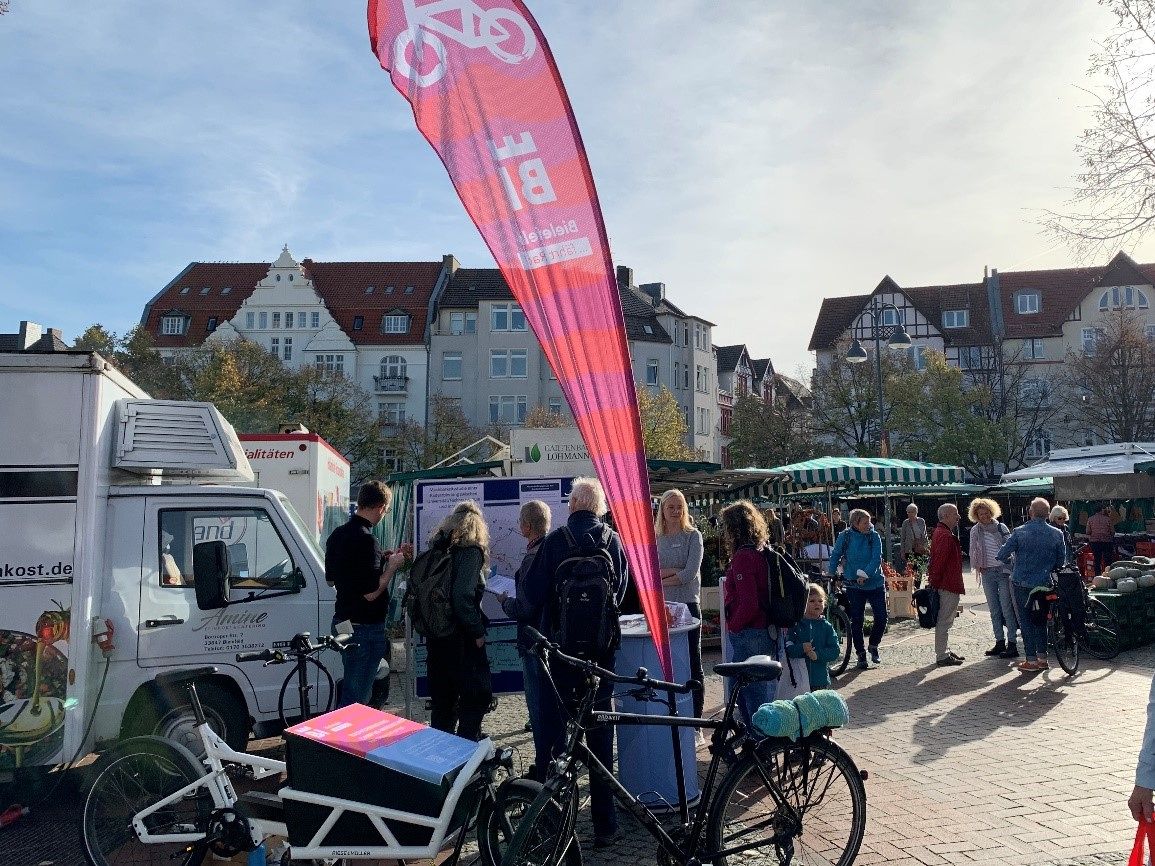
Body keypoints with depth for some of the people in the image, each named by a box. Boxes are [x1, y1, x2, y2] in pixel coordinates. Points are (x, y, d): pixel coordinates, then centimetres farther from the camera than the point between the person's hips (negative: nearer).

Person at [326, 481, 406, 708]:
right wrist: (392, 565, -9)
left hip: (343, 622, 10)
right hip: (364, 628, -10)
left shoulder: (337, 534, 8)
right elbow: (372, 593, -24)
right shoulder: (366, 540, -21)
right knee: (357, 698, 0)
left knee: (348, 690, 21)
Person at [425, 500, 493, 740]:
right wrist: (478, 632, -14)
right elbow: (462, 597, -23)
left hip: (436, 636, 8)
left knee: (443, 696, 18)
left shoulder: (438, 549, 6)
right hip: (461, 639, -7)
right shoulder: (470, 552, -14)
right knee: (477, 695, 4)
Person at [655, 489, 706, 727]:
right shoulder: (653, 538, 8)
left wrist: (660, 579, -6)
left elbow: (690, 573, -11)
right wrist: (674, 570, -13)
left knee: (693, 665, 3)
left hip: (688, 605, -2)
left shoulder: (693, 536, 1)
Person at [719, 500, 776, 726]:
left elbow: (749, 604, -24)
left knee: (752, 693, -1)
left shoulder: (743, 557, -18)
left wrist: (733, 625, -9)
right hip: (766, 631, 10)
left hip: (748, 634, -10)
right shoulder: (761, 553, 11)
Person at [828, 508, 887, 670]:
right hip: (853, 585, 0)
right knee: (857, 620, 5)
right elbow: (835, 556, 4)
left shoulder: (874, 536, -6)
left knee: (881, 617, -2)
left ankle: (873, 646, 25)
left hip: (875, 583, 0)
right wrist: (831, 573, -3)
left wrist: (865, 573, -24)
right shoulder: (845, 536, -5)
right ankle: (861, 655, 18)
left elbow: (877, 558, -14)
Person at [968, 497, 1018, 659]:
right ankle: (1000, 642, 16)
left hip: (1003, 571, -3)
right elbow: (973, 552, 14)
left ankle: (1012, 644, -1)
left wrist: (1009, 568, -8)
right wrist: (977, 566, 1)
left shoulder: (1001, 528, -1)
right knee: (994, 610, 8)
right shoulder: (975, 531, 6)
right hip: (987, 573, 3)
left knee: (1007, 609, -5)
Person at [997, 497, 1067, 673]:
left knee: (1026, 621, 4)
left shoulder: (1020, 532, -11)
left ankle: (1031, 660, 5)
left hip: (1022, 583, -3)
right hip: (1044, 584, 3)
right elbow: (1061, 561, 5)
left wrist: (1012, 563, 9)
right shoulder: (1056, 534, -3)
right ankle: (1042, 658, 19)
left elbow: (1002, 555, -12)